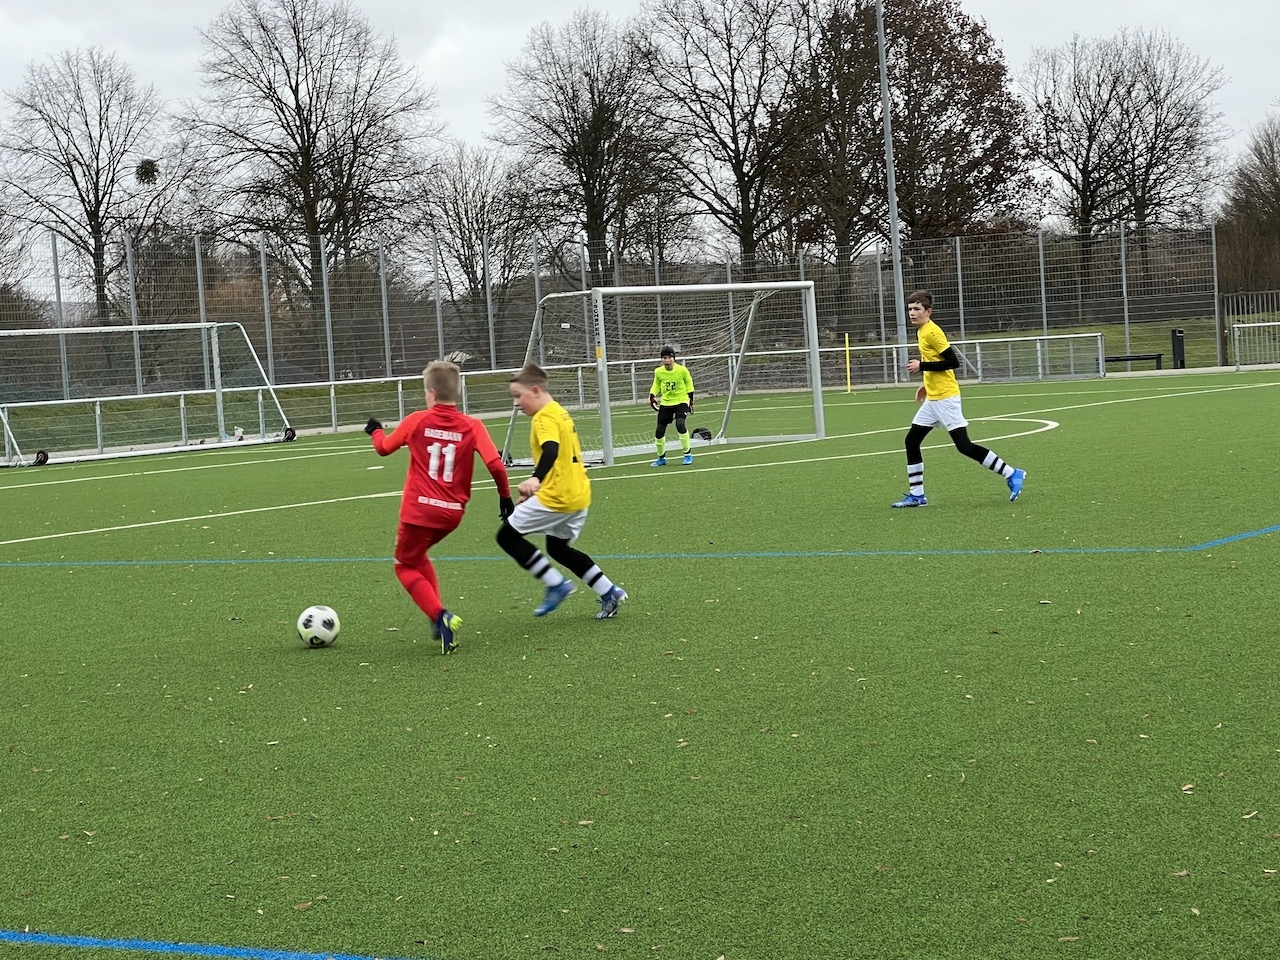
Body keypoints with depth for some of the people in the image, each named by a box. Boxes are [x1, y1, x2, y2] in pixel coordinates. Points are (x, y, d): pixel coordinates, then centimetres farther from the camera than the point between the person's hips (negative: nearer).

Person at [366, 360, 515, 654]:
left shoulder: (417, 421, -4)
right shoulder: (472, 426, -3)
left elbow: (384, 448, 10)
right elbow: (496, 465, -11)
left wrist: (375, 430, 32)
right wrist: (505, 496, 5)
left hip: (419, 510, -4)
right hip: (452, 513, 4)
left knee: (406, 566, 14)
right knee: (418, 556, 28)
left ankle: (440, 616, -11)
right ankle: (439, 618, 17)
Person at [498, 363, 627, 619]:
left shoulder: (544, 418, -14)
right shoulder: (560, 413, 15)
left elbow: (551, 450, -34)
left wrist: (536, 479, -50)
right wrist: (537, 487, 30)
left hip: (557, 497, -10)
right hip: (578, 494, 10)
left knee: (507, 536, 0)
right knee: (558, 548, 24)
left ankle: (557, 585, -2)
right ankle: (610, 592, 19)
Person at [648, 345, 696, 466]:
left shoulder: (682, 370, -13)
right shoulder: (658, 372, -7)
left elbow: (689, 383, 3)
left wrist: (691, 400, 2)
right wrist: (652, 396, -5)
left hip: (681, 401, -3)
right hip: (665, 403, 3)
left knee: (680, 424, -28)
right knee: (659, 432, 2)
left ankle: (687, 455, -12)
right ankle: (661, 458, 25)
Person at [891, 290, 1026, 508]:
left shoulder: (932, 332, -15)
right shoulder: (921, 332, 13)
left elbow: (953, 362, -20)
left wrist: (921, 366, -19)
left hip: (945, 398, -10)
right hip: (932, 398, 10)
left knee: (964, 446, -11)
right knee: (911, 441, 7)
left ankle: (1012, 475, -3)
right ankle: (916, 495, 13)